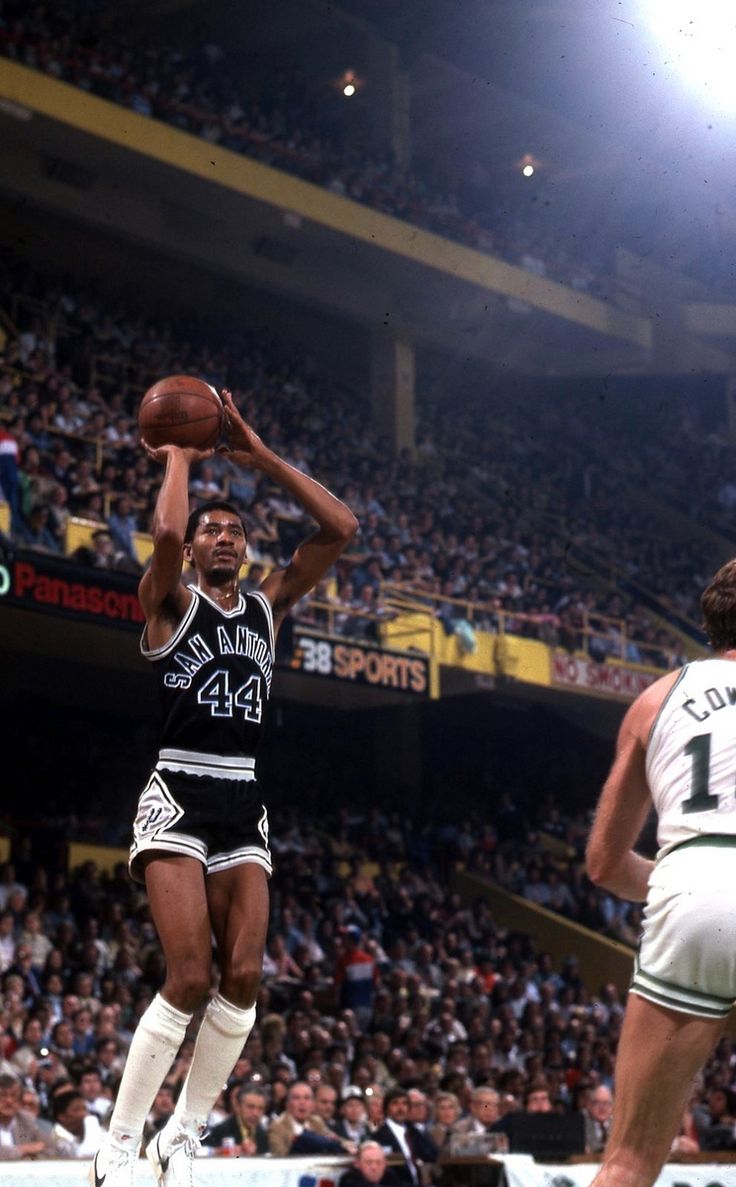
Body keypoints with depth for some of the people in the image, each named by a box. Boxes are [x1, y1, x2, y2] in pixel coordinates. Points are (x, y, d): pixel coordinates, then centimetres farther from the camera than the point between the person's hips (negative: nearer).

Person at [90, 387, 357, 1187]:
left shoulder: (267, 606, 16)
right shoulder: (169, 602, 1)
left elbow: (341, 529, 9)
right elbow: (165, 532, -22)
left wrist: (259, 456, 6)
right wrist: (179, 454, -5)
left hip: (245, 805, 6)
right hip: (179, 798, -6)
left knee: (242, 978, -7)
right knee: (190, 978, -17)